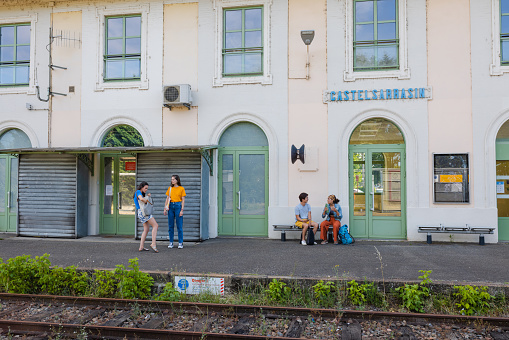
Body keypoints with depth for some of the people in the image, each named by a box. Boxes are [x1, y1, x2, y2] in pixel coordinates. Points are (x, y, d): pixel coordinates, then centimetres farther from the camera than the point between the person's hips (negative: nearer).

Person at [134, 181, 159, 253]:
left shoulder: (141, 193, 22)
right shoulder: (138, 192, -8)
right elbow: (141, 199, -27)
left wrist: (148, 196, 5)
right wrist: (147, 201, -10)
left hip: (141, 213, 10)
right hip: (143, 212, -10)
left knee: (146, 230, 9)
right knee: (155, 225, -13)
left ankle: (141, 247, 7)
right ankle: (153, 244, -22)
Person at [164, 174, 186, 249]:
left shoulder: (181, 188, 0)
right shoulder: (170, 188, 11)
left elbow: (183, 200, -2)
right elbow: (167, 199, 13)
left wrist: (182, 210, -9)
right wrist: (165, 208, 6)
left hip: (178, 206, -4)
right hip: (171, 206, 4)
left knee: (179, 226, -3)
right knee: (170, 226, 5)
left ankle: (181, 243, 4)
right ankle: (171, 243, 12)